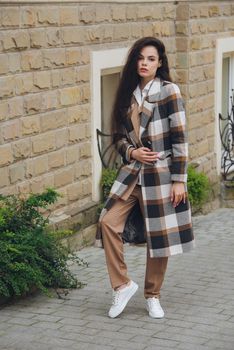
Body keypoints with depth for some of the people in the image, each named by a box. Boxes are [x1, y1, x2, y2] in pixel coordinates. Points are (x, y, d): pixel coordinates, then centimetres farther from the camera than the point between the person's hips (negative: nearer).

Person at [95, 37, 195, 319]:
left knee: (159, 235, 2)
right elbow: (118, 135, 16)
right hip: (132, 172, 4)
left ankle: (152, 296, 19)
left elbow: (180, 137, -8)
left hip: (161, 172, -4)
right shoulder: (128, 94, 10)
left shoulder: (169, 91, -6)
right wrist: (131, 152, -6)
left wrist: (179, 179, -12)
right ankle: (122, 285, 4)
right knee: (108, 222, -11)